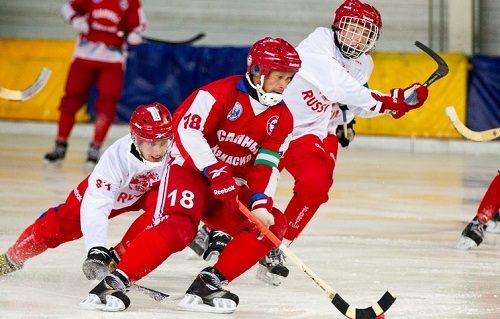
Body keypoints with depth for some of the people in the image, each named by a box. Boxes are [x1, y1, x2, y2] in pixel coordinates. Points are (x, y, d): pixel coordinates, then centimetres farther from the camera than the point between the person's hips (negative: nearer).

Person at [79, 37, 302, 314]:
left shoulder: (282, 119, 4)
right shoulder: (222, 93, -14)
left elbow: (266, 166, 0)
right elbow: (187, 129, -24)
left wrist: (261, 203, -18)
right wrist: (215, 171, -32)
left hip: (233, 187, 7)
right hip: (191, 168, -6)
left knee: (272, 225, -14)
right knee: (178, 228, -31)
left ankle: (209, 284, -16)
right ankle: (116, 282, -28)